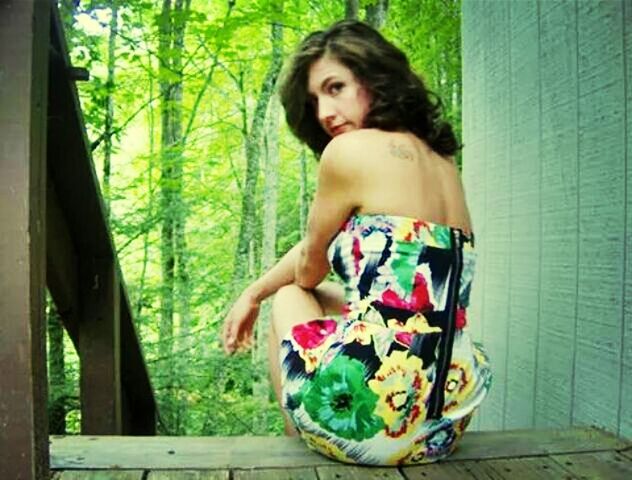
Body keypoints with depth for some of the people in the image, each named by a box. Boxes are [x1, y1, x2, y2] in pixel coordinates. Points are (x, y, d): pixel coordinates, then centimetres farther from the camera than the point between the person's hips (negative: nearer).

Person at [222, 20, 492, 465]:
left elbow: (308, 270, 4)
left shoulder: (349, 150, -11)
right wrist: (252, 294, 29)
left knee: (291, 298, 22)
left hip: (370, 416, -7)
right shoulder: (441, 161, 13)